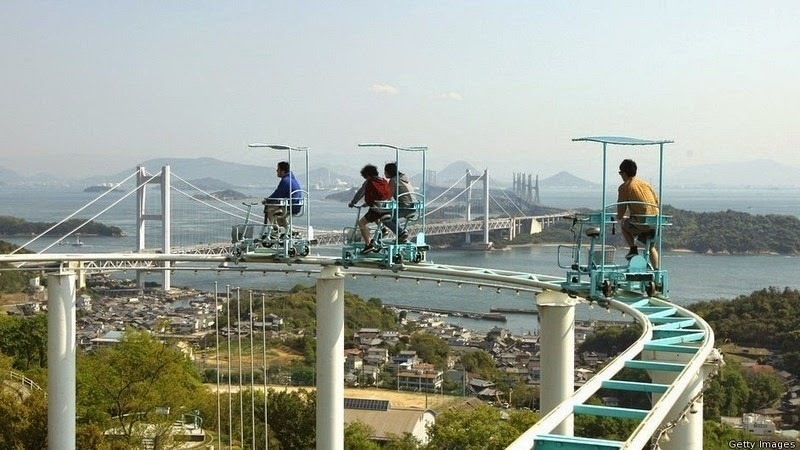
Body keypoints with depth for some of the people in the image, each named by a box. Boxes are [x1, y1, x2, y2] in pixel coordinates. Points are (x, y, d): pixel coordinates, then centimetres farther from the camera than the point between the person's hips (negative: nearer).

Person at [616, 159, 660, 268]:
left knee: (624, 224, 26)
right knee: (651, 247, 27)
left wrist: (619, 218, 21)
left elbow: (621, 211, -1)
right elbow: (657, 200, 18)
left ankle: (633, 250, 15)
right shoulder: (645, 183, 15)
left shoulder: (624, 187, -2)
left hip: (641, 222, -6)